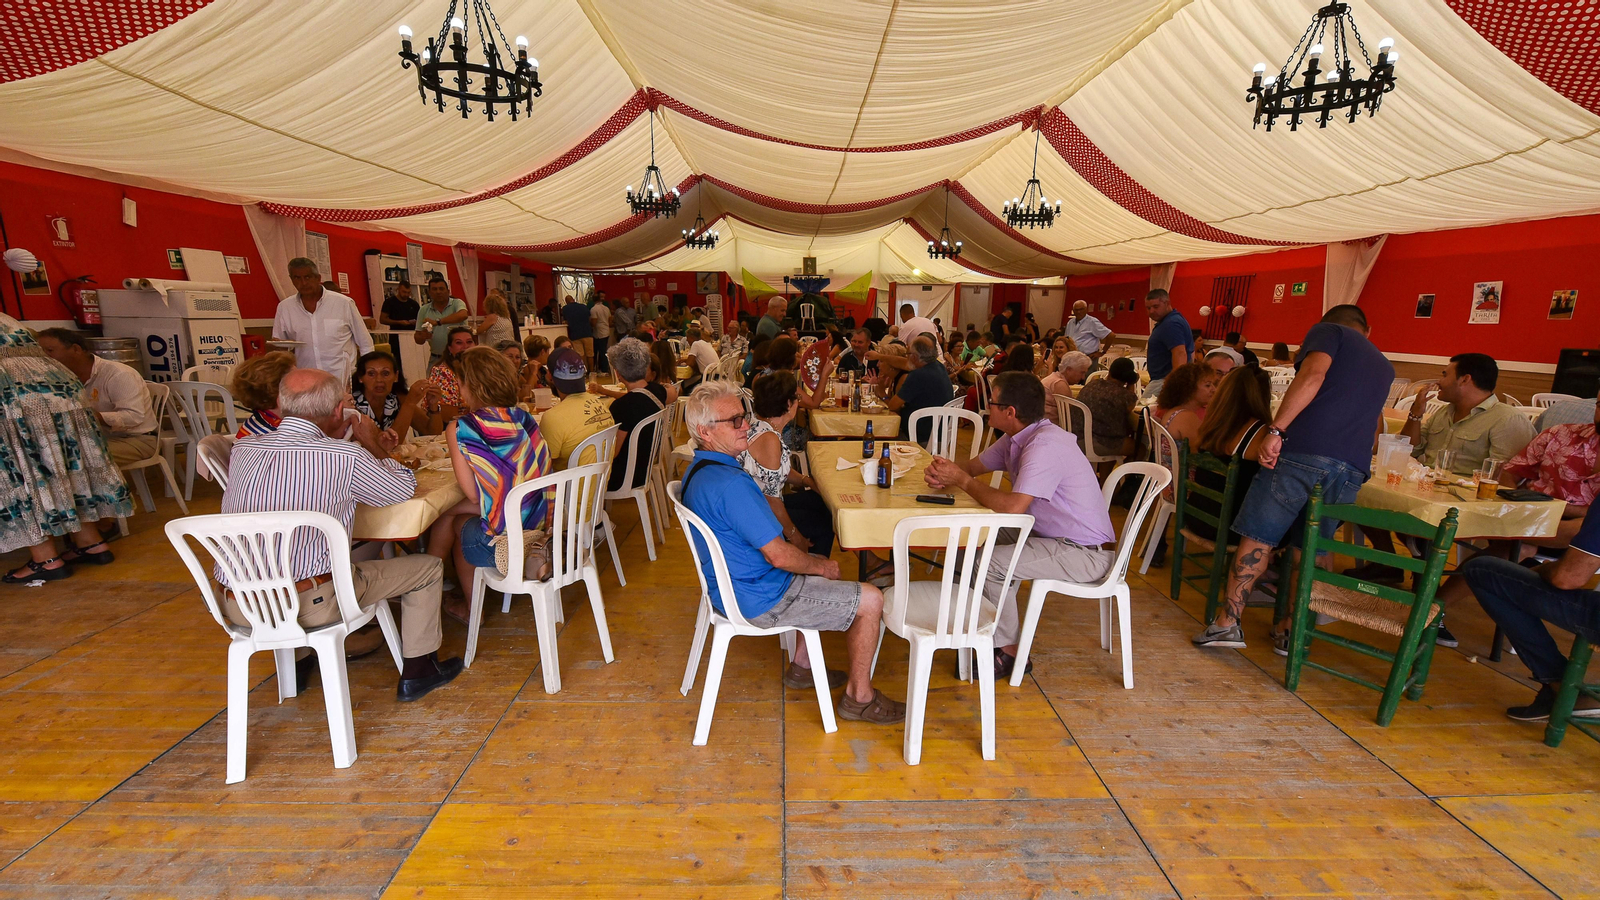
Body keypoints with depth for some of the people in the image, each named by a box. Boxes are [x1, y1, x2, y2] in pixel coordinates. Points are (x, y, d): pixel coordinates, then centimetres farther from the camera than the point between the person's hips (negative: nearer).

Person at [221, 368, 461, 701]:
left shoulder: (242, 449, -1)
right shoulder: (346, 457, -16)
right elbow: (405, 489, 2)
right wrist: (372, 443, 14)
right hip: (311, 606, -6)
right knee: (427, 566, 10)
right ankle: (416, 672, 23)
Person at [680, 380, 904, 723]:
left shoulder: (697, 470, 4)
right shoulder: (730, 483, -30)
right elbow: (779, 556, -26)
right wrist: (822, 567, -6)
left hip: (728, 584, 10)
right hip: (758, 599, -10)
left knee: (819, 571, 28)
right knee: (870, 600, -2)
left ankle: (802, 665, 33)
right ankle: (859, 697, 15)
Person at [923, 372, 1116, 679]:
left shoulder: (1044, 446, -26)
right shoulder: (1018, 438, 5)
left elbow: (1012, 507, -34)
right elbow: (973, 466, 14)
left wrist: (961, 479, -21)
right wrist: (945, 474, -10)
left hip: (1085, 553, -10)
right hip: (1051, 535, 10)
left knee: (988, 562, -22)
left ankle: (1008, 652, -3)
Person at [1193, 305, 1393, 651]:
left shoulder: (1328, 330, 13)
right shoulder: (1384, 366, 31)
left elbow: (1313, 374, -9)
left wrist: (1276, 429, -15)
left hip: (1303, 451, -5)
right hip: (1353, 465, 5)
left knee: (1258, 537, 0)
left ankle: (1227, 622, 1)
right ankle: (1291, 629, 18)